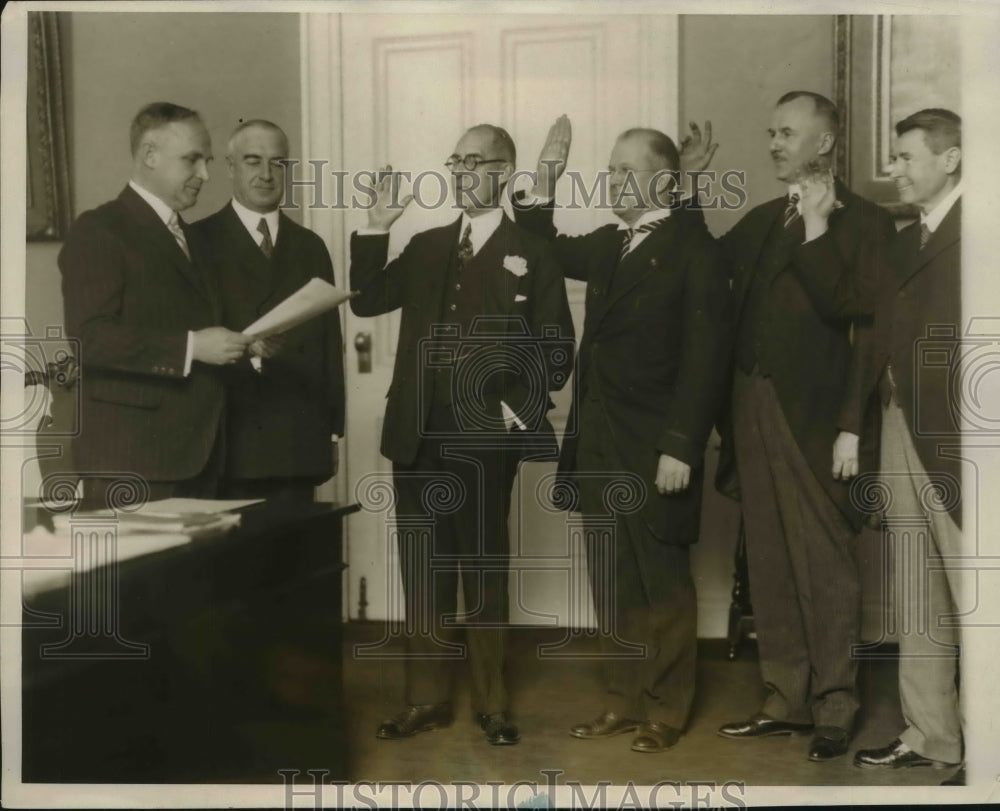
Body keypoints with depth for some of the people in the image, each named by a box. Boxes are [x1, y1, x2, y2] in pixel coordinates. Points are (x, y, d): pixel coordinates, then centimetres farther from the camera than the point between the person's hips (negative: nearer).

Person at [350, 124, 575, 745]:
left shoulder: (531, 254, 2)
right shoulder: (426, 247, 15)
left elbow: (557, 349, 0)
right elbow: (367, 300, 7)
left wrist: (520, 409, -8)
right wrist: (376, 229, -2)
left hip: (484, 438, -4)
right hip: (419, 436, 4)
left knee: (484, 568, 5)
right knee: (424, 569, 9)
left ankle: (491, 701, 20)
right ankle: (427, 699, 21)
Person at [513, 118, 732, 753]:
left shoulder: (696, 250, -8)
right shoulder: (608, 246, 13)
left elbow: (705, 356, -13)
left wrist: (681, 447, -18)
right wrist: (547, 177, 13)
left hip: (655, 451, -6)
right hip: (599, 447, 7)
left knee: (663, 585, 7)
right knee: (613, 586, 13)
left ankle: (666, 710, 21)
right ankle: (624, 700, 26)